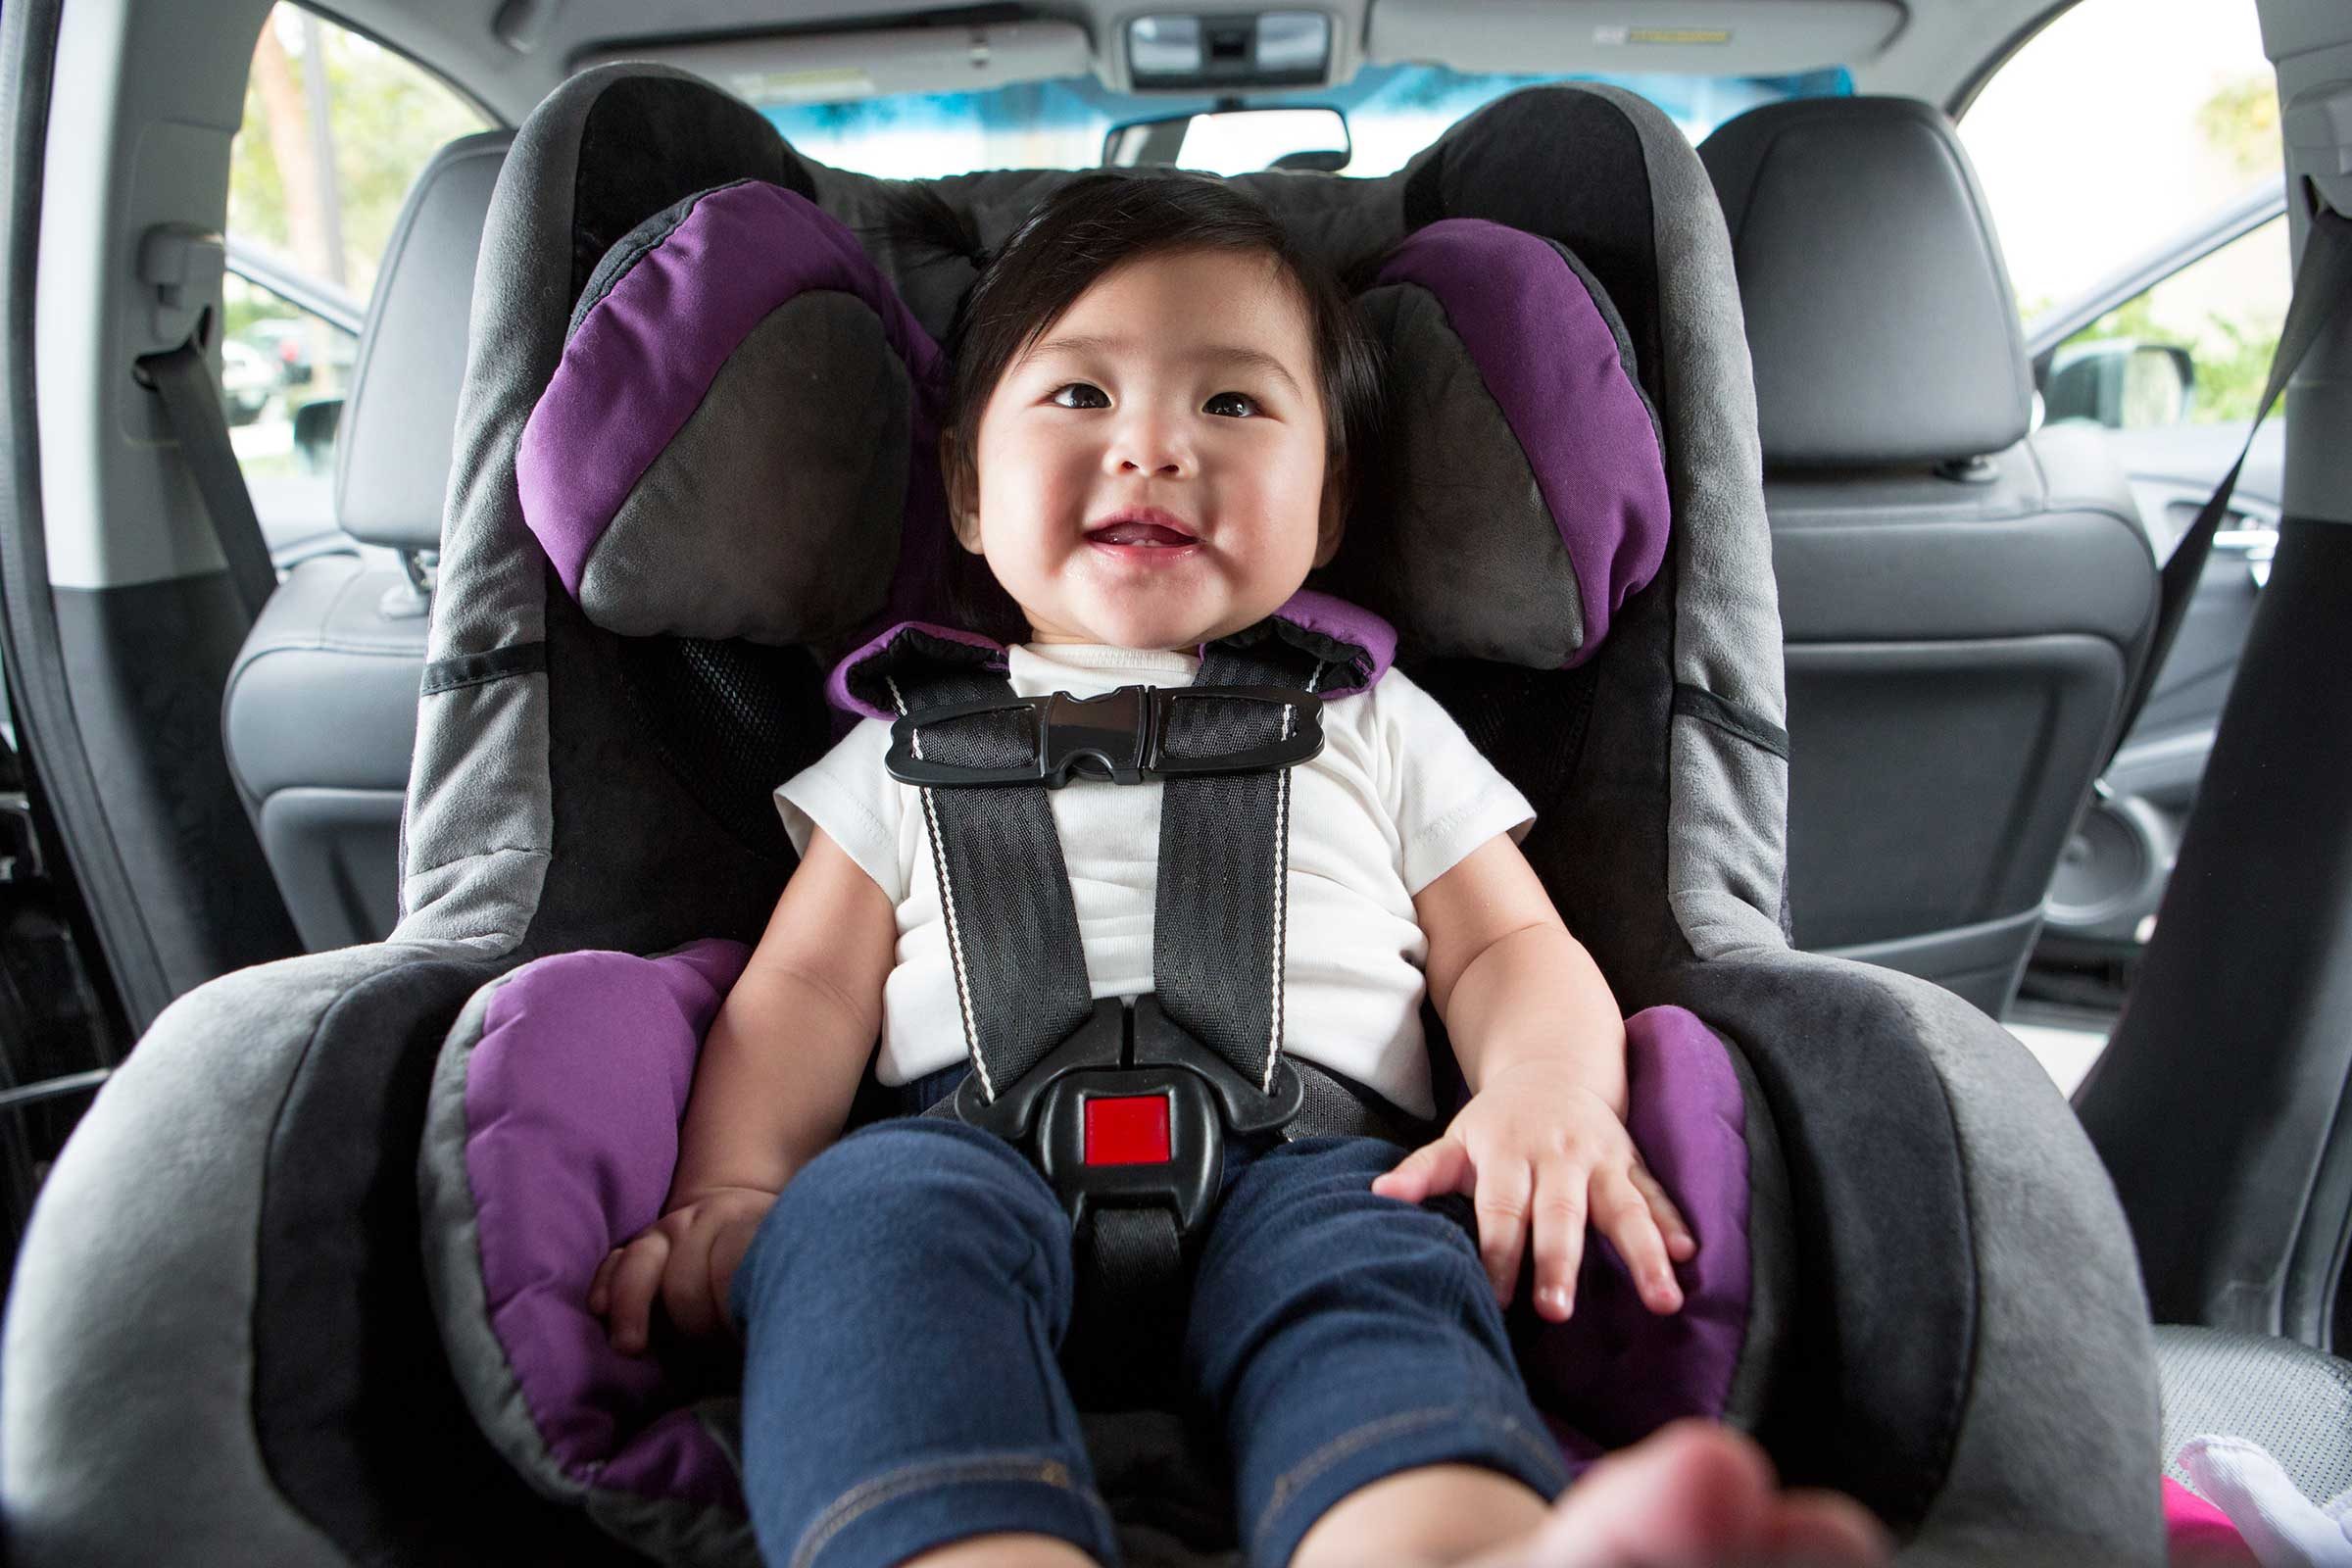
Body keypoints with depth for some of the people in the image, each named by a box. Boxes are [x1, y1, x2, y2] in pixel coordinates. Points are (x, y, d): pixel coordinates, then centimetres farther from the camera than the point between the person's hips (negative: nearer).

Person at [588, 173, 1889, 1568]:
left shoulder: (1375, 726, 26)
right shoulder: (921, 741, 26)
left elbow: (1511, 947, 18)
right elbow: (807, 988, 18)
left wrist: (1548, 1092, -6)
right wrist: (730, 1187, -2)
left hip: (1305, 1150, 0)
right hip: (984, 1133, 1)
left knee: (1369, 1270, -35)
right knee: (864, 1208, -34)